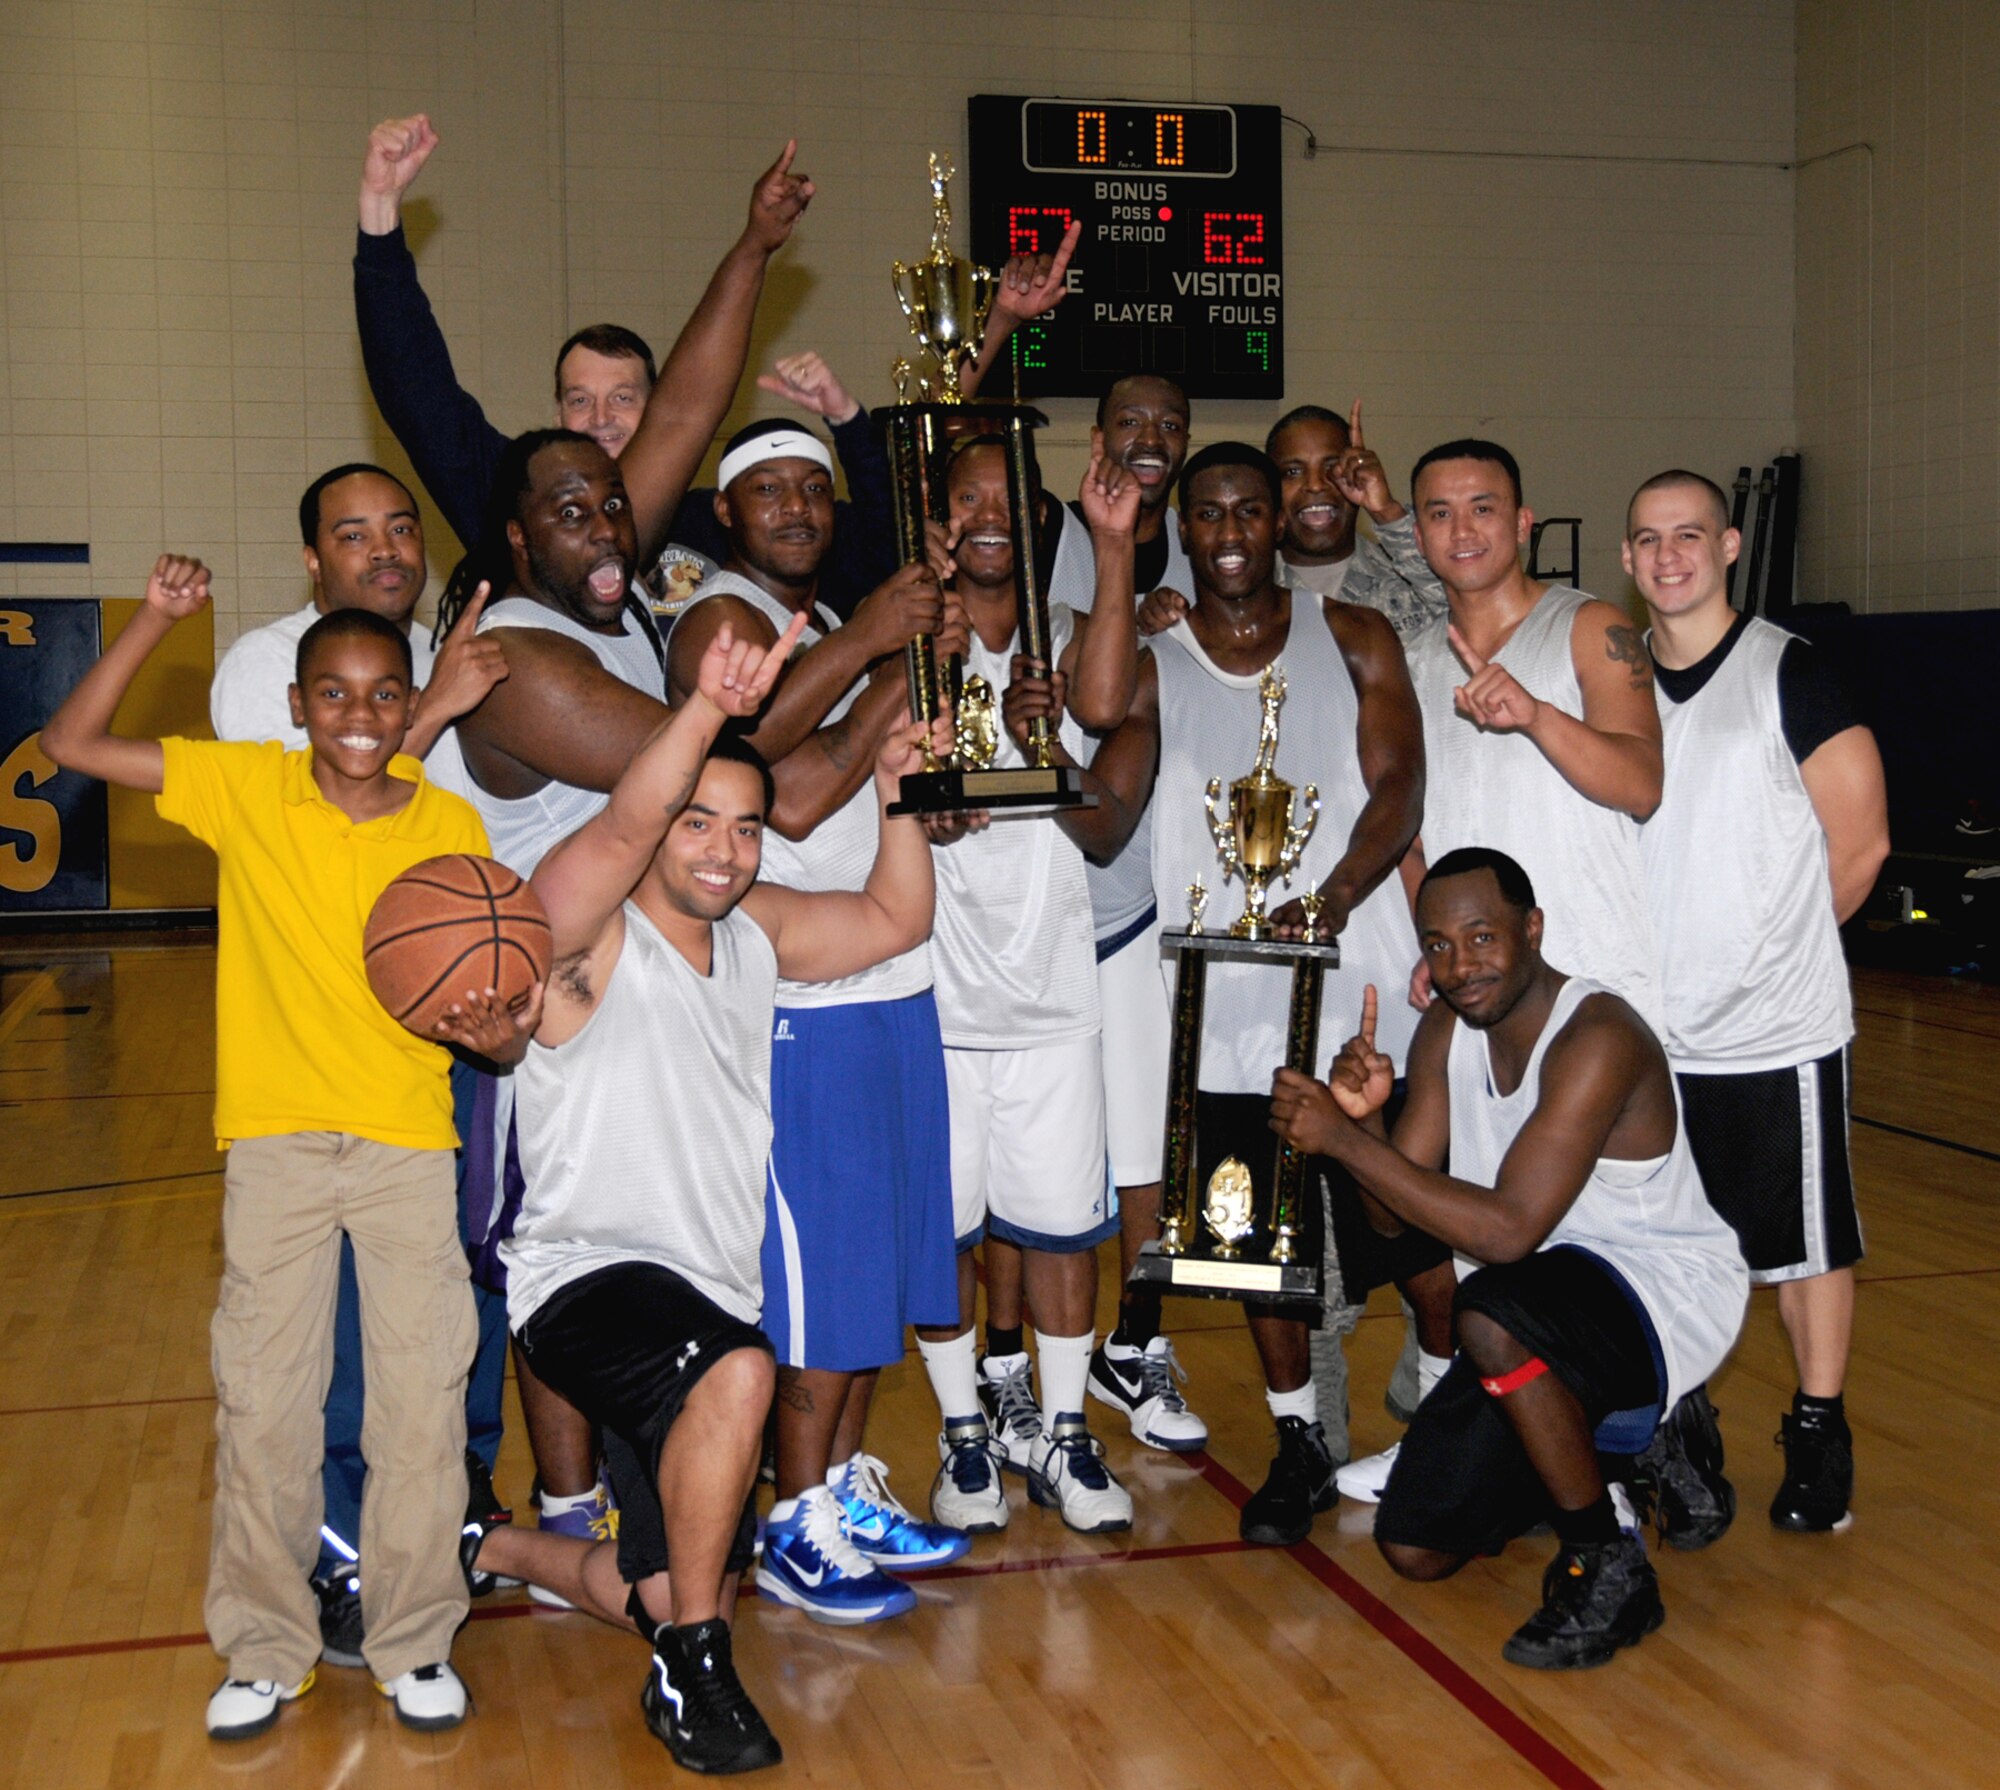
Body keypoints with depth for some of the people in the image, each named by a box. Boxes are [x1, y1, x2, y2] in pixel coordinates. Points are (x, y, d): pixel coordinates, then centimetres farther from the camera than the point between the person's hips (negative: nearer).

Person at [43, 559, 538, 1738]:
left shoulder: (453, 827, -2)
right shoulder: (245, 788, -1)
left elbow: (490, 1003, 1)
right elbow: (73, 744, -3)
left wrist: (500, 1033, -22)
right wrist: (160, 620, -10)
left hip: (409, 1140, 0)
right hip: (275, 1139, 0)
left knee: (422, 1398, 3)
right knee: (263, 1400, 6)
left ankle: (416, 1645, 19)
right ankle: (266, 1651, 22)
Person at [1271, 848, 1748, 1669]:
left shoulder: (1597, 1039, -26)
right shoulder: (1446, 1030, -1)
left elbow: (1508, 1230, -34)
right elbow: (1397, 1216, -1)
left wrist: (1342, 1138, -32)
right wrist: (1361, 1121, -21)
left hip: (1668, 1294, -7)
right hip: (1544, 1310, 8)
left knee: (1491, 1315, -39)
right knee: (1414, 1551, 2)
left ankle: (1611, 1568, -18)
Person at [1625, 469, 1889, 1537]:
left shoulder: (1789, 672, -6)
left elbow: (1859, 845, -5)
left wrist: (1769, 947, 2)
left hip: (1780, 1030, -4)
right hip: (1652, 1035, 4)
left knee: (1805, 1243, 8)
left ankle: (1819, 1433, 24)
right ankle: (1683, 1438, 25)